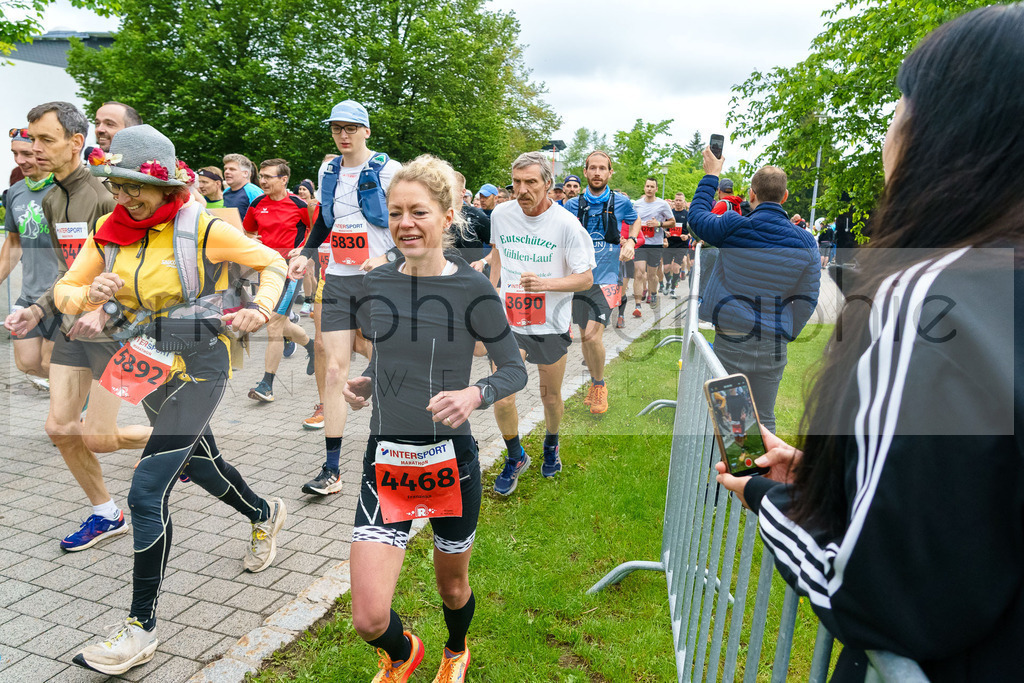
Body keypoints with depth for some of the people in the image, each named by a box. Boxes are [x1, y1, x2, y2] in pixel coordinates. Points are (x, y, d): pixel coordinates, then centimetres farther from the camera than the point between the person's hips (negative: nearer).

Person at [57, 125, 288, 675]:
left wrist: (260, 308, -24)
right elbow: (63, 291, 4)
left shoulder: (202, 229, -16)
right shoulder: (109, 232, 0)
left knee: (146, 493, -10)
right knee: (198, 463, 24)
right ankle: (265, 515, 53)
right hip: (149, 370, 7)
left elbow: (274, 263, -6)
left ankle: (141, 628, 4)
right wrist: (89, 294, -19)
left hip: (199, 368, -7)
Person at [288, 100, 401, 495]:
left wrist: (387, 258, -22)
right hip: (337, 280, 5)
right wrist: (306, 253, 12)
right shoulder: (329, 171, 14)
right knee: (334, 369, -2)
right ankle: (332, 470, 1)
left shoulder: (389, 170, -4)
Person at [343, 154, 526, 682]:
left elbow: (515, 370, -6)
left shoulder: (473, 289, -11)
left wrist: (474, 394, -25)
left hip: (451, 460, -2)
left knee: (452, 585, 20)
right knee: (368, 619, -3)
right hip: (386, 460, 3)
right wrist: (364, 384, -3)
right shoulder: (376, 283, 2)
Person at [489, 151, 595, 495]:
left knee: (551, 397, 15)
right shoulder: (501, 215, -4)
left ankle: (551, 445, 48)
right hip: (508, 324, 2)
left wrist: (545, 283, -26)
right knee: (502, 401, -3)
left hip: (552, 327, -2)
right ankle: (515, 457, 26)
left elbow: (586, 278, -11)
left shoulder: (566, 224, -15)